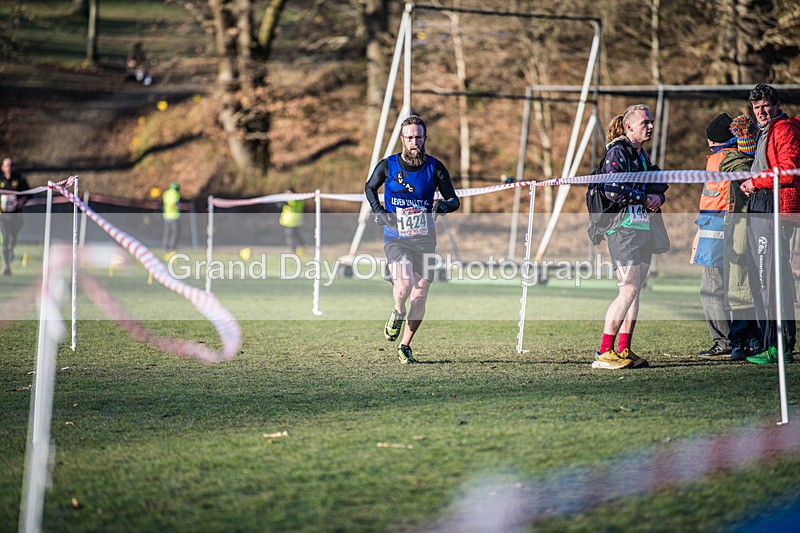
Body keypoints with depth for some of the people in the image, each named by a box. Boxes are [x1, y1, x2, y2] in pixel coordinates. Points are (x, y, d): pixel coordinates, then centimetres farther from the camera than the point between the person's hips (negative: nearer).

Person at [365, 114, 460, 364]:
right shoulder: (388, 165, -3)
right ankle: (398, 312, 7)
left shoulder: (435, 167, -2)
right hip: (396, 239, -2)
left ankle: (405, 346, 24)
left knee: (419, 298, 4)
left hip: (425, 240, 2)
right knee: (404, 283, -27)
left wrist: (444, 205, -20)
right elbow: (369, 188, 15)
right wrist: (378, 210, -2)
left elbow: (454, 199, 4)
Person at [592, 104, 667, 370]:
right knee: (629, 290, -15)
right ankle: (604, 353, -14)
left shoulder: (641, 154, 20)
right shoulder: (618, 152, -9)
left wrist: (658, 196, 3)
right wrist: (645, 199, -13)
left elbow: (658, 186, 26)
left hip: (643, 228, 10)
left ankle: (624, 350, 13)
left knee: (636, 289, 9)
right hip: (624, 227, -10)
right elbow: (613, 190, -21)